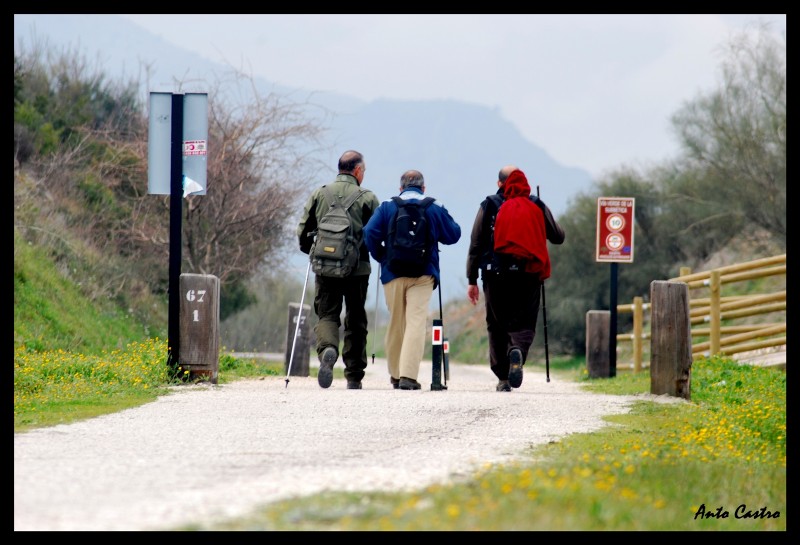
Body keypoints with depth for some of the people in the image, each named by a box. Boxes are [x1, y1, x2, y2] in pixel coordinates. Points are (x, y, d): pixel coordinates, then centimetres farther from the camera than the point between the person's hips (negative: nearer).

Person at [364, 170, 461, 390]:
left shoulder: (387, 206, 3)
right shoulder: (435, 208, 4)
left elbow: (370, 233, -8)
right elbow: (453, 235, 11)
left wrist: (380, 257, 7)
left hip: (393, 273, 1)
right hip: (423, 274, -1)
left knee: (395, 323, 14)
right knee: (416, 322, -7)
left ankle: (395, 374, 22)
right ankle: (408, 375, -20)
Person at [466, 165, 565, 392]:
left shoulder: (489, 206, 4)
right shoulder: (537, 205, 5)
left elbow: (476, 245, 1)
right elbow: (558, 237, 9)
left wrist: (472, 280, 4)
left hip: (496, 277, 0)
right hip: (528, 277, 0)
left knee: (497, 326, 11)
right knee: (523, 324, 3)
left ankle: (503, 378, 9)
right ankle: (518, 350, -30)